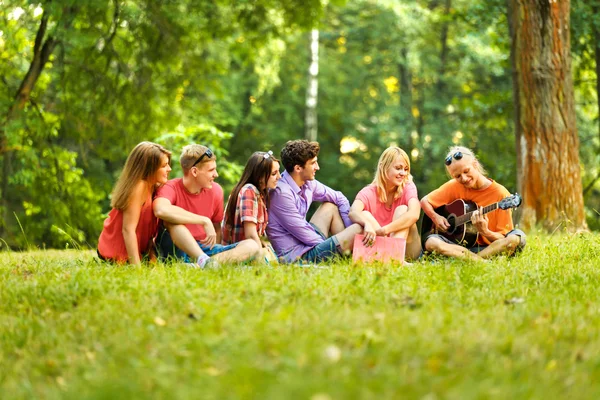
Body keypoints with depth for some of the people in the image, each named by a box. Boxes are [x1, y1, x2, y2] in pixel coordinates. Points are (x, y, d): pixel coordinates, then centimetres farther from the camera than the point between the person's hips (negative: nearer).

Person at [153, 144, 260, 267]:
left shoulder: (215, 191, 3)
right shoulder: (171, 188, -13)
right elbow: (161, 210, -38)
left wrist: (214, 249, -6)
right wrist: (205, 221, -33)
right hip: (176, 249, -5)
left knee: (251, 246, -17)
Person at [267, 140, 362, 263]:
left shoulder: (308, 183, 3)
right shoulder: (281, 193, -22)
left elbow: (340, 199, 15)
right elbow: (300, 230, -20)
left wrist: (350, 230, 7)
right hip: (295, 255, -10)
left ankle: (350, 254, 13)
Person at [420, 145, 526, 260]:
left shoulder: (500, 194, -7)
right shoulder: (454, 187, 1)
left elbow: (503, 239, -6)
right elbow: (425, 201, 14)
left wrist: (484, 232, -27)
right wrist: (435, 217, -6)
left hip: (490, 246, -2)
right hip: (460, 245, 2)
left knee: (517, 238, -32)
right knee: (431, 242, -29)